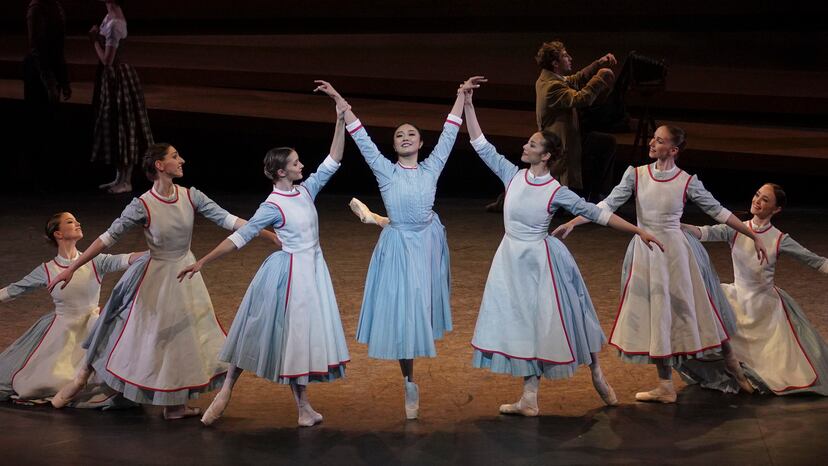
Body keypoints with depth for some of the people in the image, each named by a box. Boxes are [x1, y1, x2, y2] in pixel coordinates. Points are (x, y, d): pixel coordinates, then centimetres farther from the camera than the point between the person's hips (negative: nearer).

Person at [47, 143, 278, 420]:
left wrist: (272, 235, -13)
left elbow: (226, 219, -8)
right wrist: (72, 268, -19)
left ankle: (174, 405, 20)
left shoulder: (190, 197, -8)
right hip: (156, 278, -5)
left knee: (183, 339, 8)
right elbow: (109, 238, -17)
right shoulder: (143, 206, -19)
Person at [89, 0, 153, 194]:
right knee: (116, 127, 15)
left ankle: (126, 181, 8)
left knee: (122, 127, 0)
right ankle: (120, 178, 23)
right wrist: (96, 37, -2)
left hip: (117, 78, -10)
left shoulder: (114, 24, -23)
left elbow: (107, 60, -22)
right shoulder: (111, 16, 6)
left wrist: (95, 40, -10)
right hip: (111, 77, 10)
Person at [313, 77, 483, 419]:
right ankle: (409, 384, 1)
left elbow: (449, 133, 4)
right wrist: (338, 100, -11)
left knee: (423, 305, 13)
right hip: (399, 244, -2)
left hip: (428, 241, 2)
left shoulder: (431, 168, 2)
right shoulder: (386, 171, -3)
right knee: (402, 310, -4)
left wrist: (461, 94, 4)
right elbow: (360, 137, -6)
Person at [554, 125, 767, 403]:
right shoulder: (636, 175, -2)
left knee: (687, 309, 3)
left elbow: (717, 211, -2)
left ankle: (732, 363, 23)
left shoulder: (687, 182, -8)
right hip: (644, 252, 3)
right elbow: (609, 204, -5)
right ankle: (665, 387, 18)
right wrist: (571, 223, -13)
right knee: (654, 317, 8)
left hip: (673, 250, -3)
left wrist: (753, 236, -1)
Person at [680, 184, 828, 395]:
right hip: (738, 301, 2)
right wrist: (676, 225, -35)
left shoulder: (779, 240, -11)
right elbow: (705, 232, -20)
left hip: (766, 307, -2)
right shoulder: (735, 230, -6)